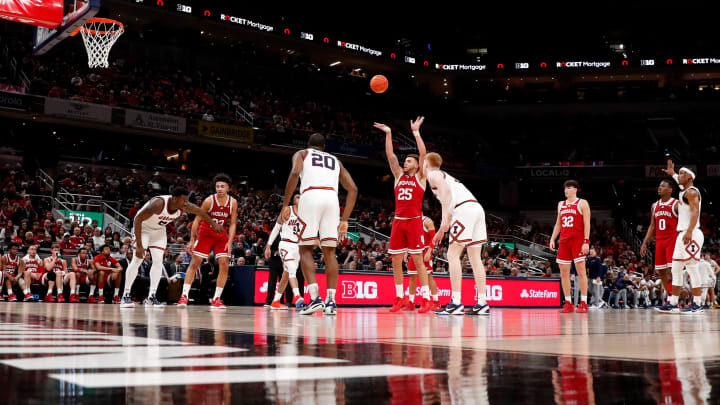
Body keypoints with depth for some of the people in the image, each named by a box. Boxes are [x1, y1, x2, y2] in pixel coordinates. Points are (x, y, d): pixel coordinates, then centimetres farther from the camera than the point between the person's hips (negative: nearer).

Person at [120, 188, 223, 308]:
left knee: (158, 261, -2)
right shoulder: (159, 203, -39)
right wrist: (139, 245, -35)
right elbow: (138, 219, -33)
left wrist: (213, 224, 13)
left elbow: (200, 211, 1)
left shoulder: (184, 206, -21)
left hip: (159, 230, 6)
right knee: (137, 260, -14)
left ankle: (151, 297, 3)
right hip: (143, 228, -6)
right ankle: (126, 296, -8)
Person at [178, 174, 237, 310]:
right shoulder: (209, 201, -17)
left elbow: (232, 224, -4)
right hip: (205, 233, -2)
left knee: (224, 265, -7)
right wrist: (192, 240, -12)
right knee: (195, 263, -7)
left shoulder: (233, 203, -9)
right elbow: (197, 220, -10)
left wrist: (229, 242, -13)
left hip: (221, 235, 3)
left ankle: (216, 299, 0)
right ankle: (184, 296, -2)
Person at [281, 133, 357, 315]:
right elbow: (353, 189, 22)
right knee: (329, 251, 8)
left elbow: (295, 173, -1)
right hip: (331, 199, 3)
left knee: (305, 249, 4)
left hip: (310, 196, -3)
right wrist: (345, 220, 22)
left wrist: (285, 204, -1)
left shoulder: (301, 153, 23)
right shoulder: (335, 160, 33)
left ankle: (315, 298, -9)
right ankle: (331, 301, 2)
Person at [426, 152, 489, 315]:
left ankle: (456, 303, -13)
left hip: (465, 209, -9)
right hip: (477, 208, 9)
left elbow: (445, 190, -14)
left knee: (453, 255, -7)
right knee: (475, 258, 8)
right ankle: (482, 304, 6)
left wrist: (444, 218, -17)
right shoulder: (445, 175, 34)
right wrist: (442, 231, 39)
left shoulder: (432, 174, 7)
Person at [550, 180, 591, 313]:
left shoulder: (582, 203, 0)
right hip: (564, 241, 6)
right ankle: (568, 303, 9)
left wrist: (586, 241, -16)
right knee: (564, 273, 3)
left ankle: (583, 303, -6)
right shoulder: (561, 204, 17)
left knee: (581, 271, -7)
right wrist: (552, 238, 9)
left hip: (578, 240, -6)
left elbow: (587, 224, -7)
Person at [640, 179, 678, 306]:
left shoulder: (676, 204, -5)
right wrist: (644, 243, 11)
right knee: (662, 271, 7)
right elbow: (652, 227, 17)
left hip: (673, 240, -6)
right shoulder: (655, 206, 14)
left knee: (673, 270, -13)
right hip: (659, 241, 7)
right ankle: (669, 298, 15)